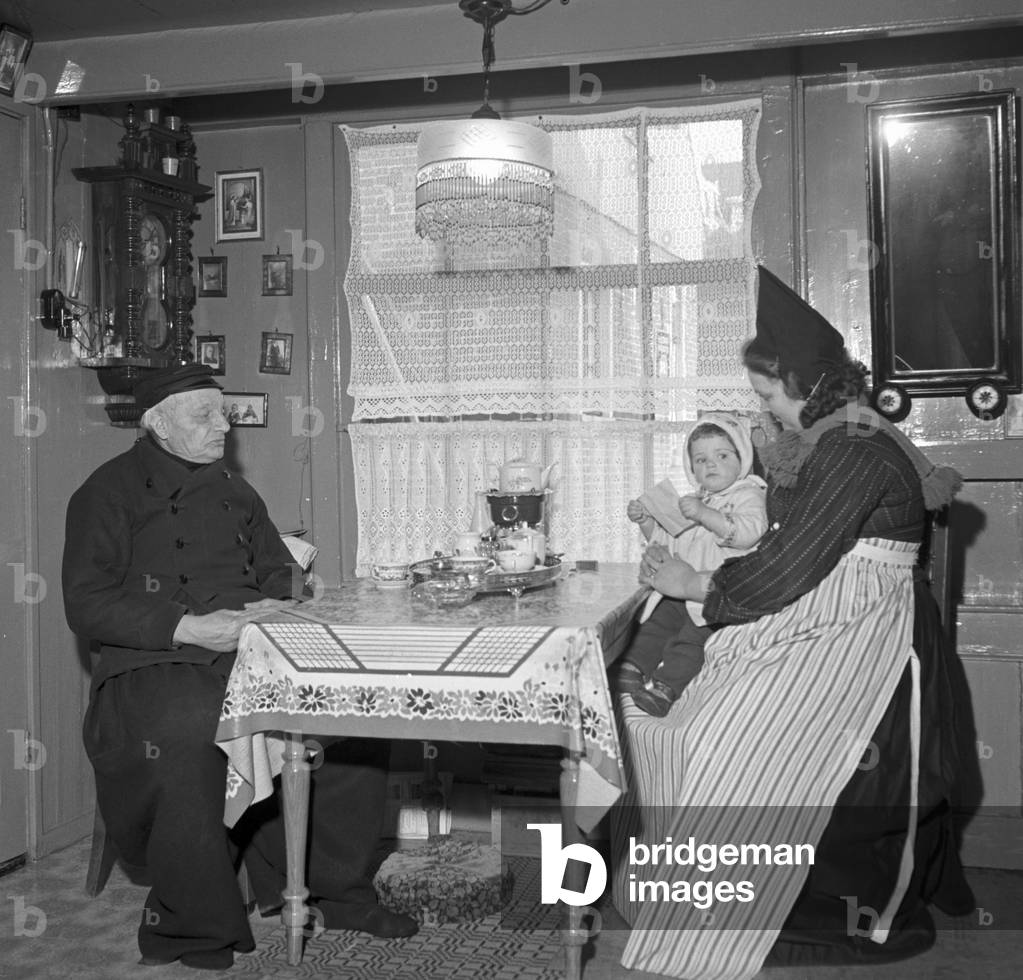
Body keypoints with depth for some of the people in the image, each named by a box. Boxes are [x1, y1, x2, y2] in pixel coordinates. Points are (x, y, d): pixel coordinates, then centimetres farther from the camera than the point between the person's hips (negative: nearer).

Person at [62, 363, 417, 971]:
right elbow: (87, 604, -7)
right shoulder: (112, 491, 3)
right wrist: (186, 626, -19)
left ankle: (339, 890, 2)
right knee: (186, 734, -36)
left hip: (252, 650, 6)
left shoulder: (235, 492, 24)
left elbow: (282, 572, 25)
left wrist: (278, 605, -1)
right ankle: (188, 927, -13)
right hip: (156, 663, -5)